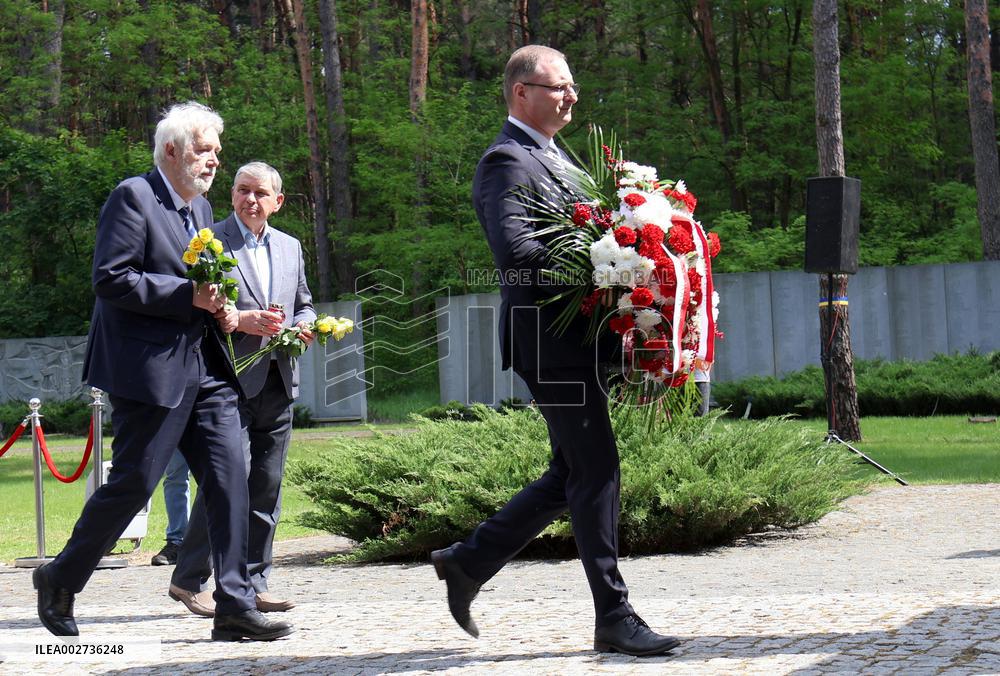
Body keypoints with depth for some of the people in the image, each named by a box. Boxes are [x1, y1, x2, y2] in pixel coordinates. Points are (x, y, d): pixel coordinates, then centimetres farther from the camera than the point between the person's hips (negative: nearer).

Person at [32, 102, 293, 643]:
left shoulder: (200, 208, 19)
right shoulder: (133, 197, -8)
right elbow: (110, 279, -17)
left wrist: (216, 306, 9)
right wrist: (189, 296, -19)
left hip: (203, 367, 8)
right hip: (149, 369, -8)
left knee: (229, 474, -1)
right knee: (133, 482, -3)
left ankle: (235, 607, 1)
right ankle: (60, 581, 17)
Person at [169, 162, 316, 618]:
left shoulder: (290, 247, 18)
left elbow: (303, 305, 26)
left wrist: (303, 327, 3)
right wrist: (238, 320, -20)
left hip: (278, 381, 6)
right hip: (230, 381, -6)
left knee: (267, 487, 6)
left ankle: (253, 585, 12)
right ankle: (189, 580, -1)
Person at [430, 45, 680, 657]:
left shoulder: (555, 159, 21)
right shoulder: (508, 161, -11)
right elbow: (515, 251, -25)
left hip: (579, 340, 10)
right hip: (552, 339, -10)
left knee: (571, 476, 15)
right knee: (596, 474, -6)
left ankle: (468, 562, 25)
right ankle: (614, 617, 0)